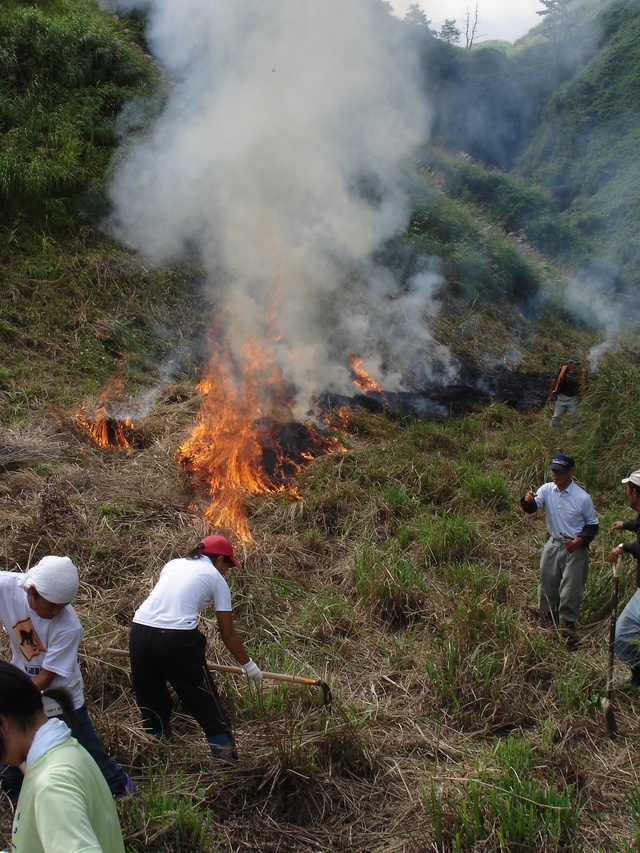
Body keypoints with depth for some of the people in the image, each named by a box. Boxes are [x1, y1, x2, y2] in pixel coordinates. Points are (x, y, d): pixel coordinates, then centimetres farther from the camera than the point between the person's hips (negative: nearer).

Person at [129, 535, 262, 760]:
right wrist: (247, 664, 25)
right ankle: (228, 758, 16)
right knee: (206, 702, 9)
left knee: (151, 701, 20)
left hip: (140, 630, 5)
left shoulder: (173, 564, 23)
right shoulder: (216, 578, 11)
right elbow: (228, 633, 12)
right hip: (176, 639, -5)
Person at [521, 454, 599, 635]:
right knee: (547, 581, 15)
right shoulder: (547, 489, -7)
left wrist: (580, 541, -21)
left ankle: (567, 622, 22)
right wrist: (528, 500, -38)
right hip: (553, 544, 4)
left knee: (571, 587, 3)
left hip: (575, 548, -4)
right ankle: (548, 615, 38)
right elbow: (532, 508, -14)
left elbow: (592, 525, -5)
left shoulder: (583, 498, -16)